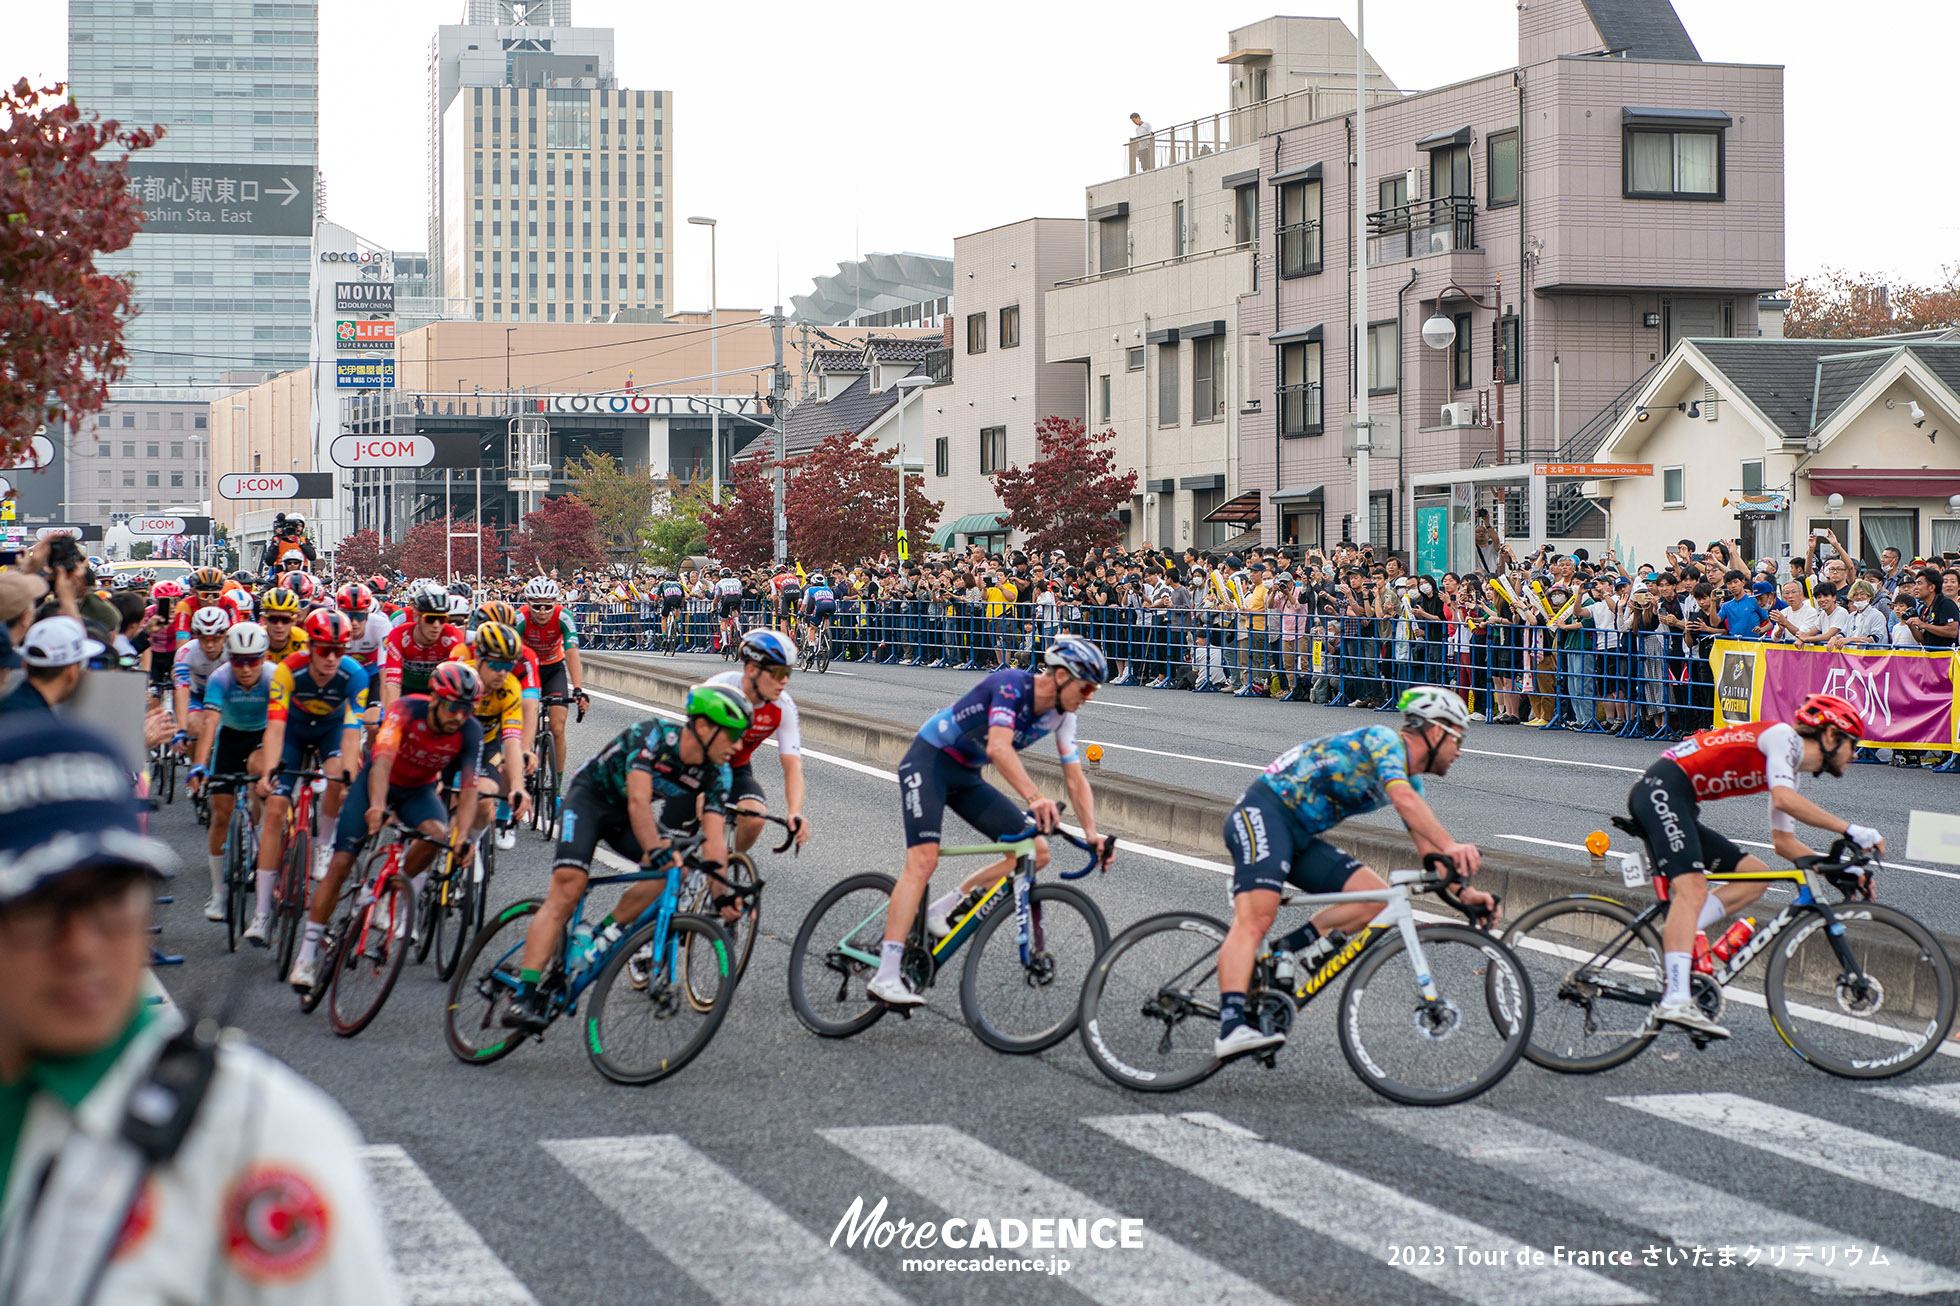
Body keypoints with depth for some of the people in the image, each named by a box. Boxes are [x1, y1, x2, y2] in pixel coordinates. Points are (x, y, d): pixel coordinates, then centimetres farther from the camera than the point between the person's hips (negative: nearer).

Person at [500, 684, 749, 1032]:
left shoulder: (716, 774, -13)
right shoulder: (653, 735, -30)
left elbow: (714, 840, -16)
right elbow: (638, 801, -39)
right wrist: (655, 851, -50)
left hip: (625, 818, 6)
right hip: (590, 795, -6)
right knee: (568, 889, -24)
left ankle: (601, 939, -10)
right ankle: (524, 996, -29)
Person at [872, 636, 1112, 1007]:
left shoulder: (1062, 715, -2)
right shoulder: (1012, 685, -26)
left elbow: (1075, 778, -1)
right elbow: (999, 747, -42)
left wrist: (1091, 833, -17)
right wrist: (1035, 798, -54)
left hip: (967, 776, 8)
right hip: (928, 762, -8)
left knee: (1036, 853, -4)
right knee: (924, 859, -25)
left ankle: (942, 910, 5)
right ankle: (885, 977, -29)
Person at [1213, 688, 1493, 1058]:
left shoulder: (1411, 778, 17)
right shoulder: (1385, 740, -12)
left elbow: (1430, 849, 16)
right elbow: (1402, 798, -30)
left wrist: (1464, 892, 0)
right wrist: (1451, 846, -40)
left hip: (1300, 837, 10)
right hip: (1263, 813, -10)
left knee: (1377, 898, -6)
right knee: (1255, 918, -28)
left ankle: (1289, 950, -4)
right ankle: (1232, 1027, -42)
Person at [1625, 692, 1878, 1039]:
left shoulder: (1791, 770, 22)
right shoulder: (1784, 737, -7)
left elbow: (1783, 841, 26)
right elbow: (1784, 799, -24)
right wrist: (1850, 830, -20)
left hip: (1680, 809, 10)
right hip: (1661, 790, -10)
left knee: (1755, 875, 6)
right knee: (1692, 889, -26)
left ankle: (1679, 934, -10)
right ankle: (1676, 1000, -38)